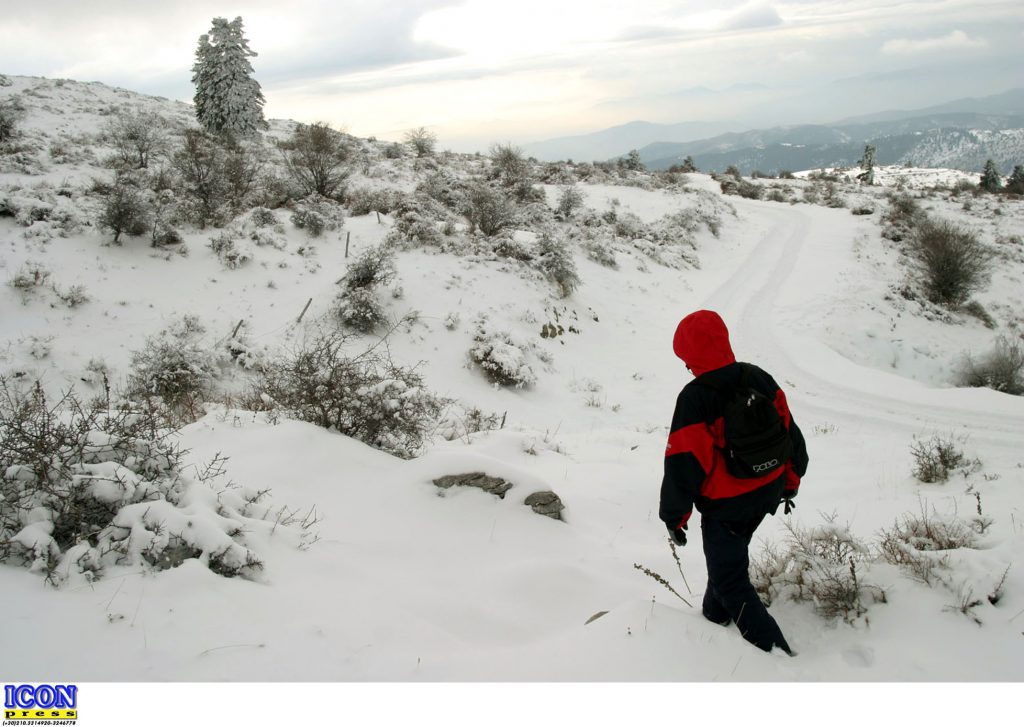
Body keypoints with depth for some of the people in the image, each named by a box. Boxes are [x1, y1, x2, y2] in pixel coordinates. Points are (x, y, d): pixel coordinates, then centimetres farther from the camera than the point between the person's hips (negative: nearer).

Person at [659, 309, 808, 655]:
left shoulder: (694, 398, -24)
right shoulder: (758, 378, -4)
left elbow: (683, 462, -20)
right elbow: (790, 431, 5)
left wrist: (674, 516, -7)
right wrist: (790, 481, 18)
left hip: (725, 505, -7)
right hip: (768, 493, 8)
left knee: (731, 580, 8)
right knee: (730, 553, 29)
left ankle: (775, 649, 7)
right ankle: (716, 616, 47)